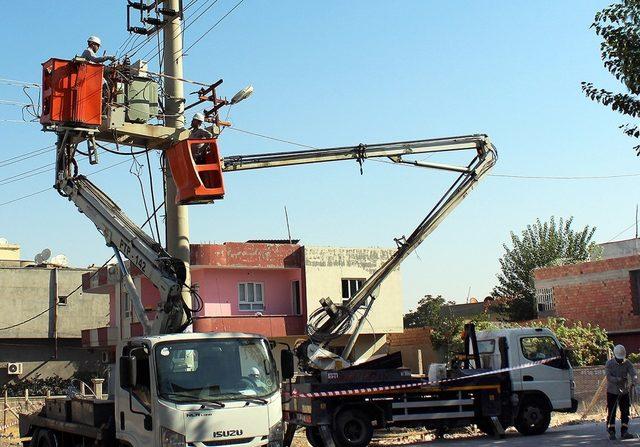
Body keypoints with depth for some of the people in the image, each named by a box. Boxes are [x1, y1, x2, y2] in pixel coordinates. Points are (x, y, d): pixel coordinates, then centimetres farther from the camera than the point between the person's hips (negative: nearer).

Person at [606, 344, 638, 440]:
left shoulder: (627, 363, -2)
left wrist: (633, 382, -39)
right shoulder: (609, 363, -7)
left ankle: (624, 432, 8)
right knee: (611, 413, 0)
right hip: (612, 391, -2)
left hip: (624, 391, 2)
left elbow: (633, 373, -17)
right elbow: (609, 377, -17)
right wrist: (619, 379, -34)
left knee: (625, 412, 1)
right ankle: (611, 432, 6)